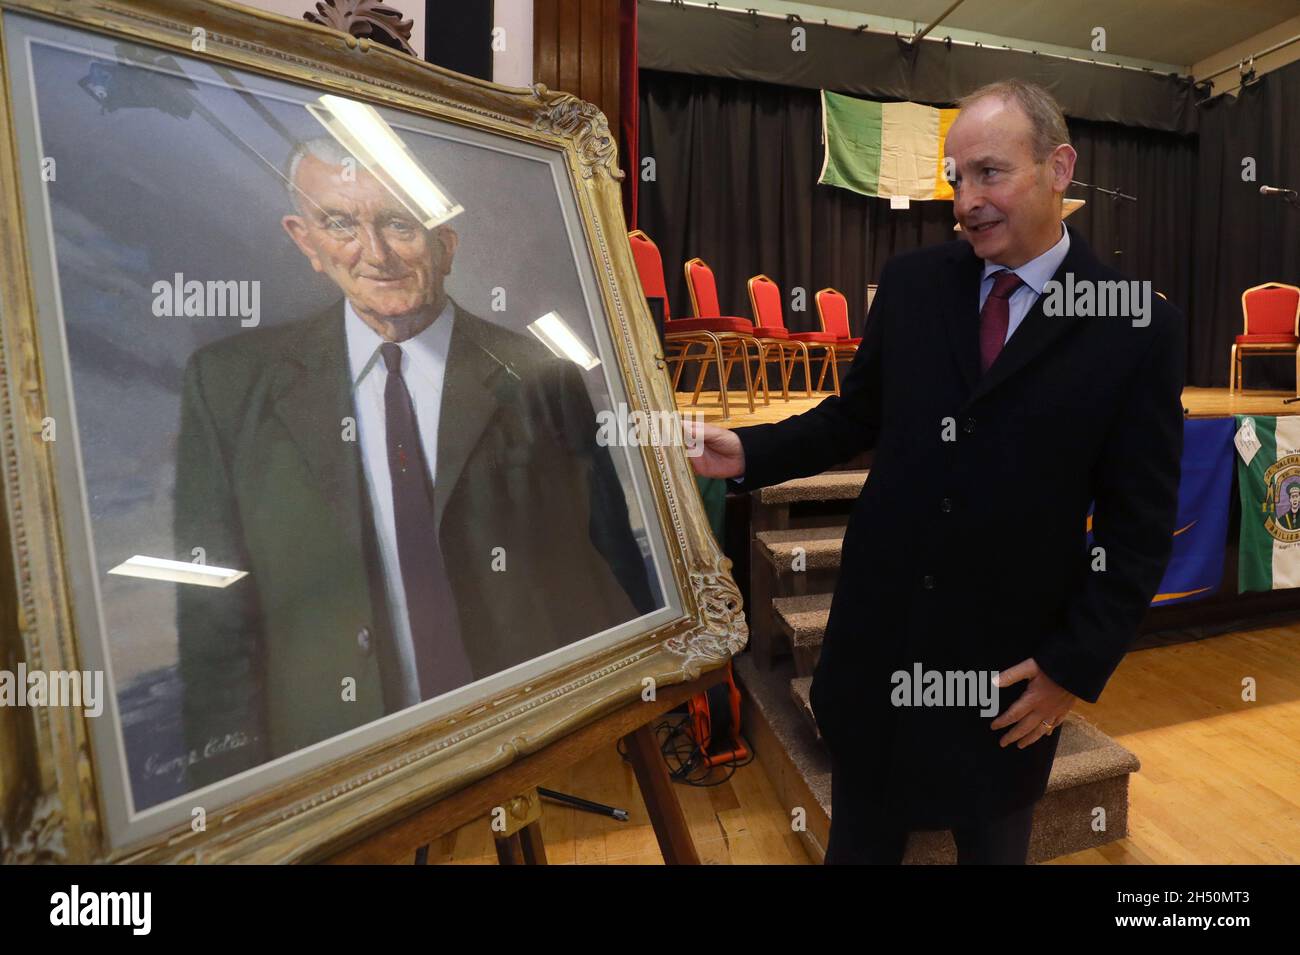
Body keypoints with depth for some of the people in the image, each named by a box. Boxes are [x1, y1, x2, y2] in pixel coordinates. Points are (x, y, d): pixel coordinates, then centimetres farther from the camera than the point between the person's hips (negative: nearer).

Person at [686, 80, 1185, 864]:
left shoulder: (1140, 328, -10)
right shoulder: (911, 282, -2)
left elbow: (1140, 525, -8)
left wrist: (1078, 662, -9)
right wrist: (751, 452, -9)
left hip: (1013, 656, -1)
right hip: (879, 629, 2)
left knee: (992, 842, 25)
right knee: (860, 840, 23)